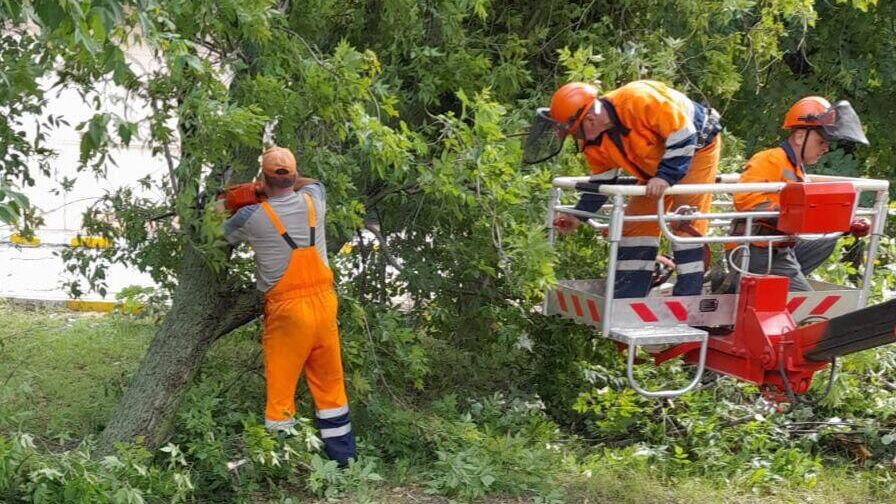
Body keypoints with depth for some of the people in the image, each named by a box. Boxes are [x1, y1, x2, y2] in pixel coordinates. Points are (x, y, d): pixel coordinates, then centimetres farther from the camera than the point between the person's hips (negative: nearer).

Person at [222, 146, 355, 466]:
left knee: (280, 389, 3)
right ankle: (343, 458, 22)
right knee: (330, 385, 14)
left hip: (286, 311, -4)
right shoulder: (313, 201, -1)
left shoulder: (252, 217, -11)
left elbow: (225, 234, 13)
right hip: (324, 304, 4)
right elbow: (312, 182, 26)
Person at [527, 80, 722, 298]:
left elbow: (683, 135, -32)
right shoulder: (593, 142, -13)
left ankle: (687, 298, -10)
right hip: (656, 164, 7)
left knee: (686, 223, -15)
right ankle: (626, 300, 7)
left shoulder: (639, 100, -38)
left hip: (696, 147, -7)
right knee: (636, 224, 2)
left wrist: (666, 176, -36)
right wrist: (579, 215, -5)